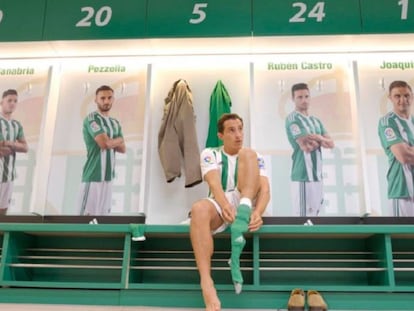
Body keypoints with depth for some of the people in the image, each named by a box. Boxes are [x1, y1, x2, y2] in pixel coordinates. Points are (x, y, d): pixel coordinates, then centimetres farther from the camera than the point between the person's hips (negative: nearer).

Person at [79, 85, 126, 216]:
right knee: (87, 214, -7)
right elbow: (104, 143, -19)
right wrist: (118, 140, 1)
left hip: (109, 176, 8)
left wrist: (110, 142, -8)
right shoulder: (91, 119, -9)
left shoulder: (115, 123, 15)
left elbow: (122, 148, 9)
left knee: (104, 213, 12)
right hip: (93, 176, -8)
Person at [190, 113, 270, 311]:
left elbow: (265, 189, -4)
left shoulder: (255, 158, 12)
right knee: (199, 209, -37)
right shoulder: (209, 154, 8)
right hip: (219, 205, 0)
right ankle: (207, 286, -44)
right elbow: (214, 183, -11)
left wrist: (258, 213, -27)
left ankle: (244, 213, -43)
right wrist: (225, 206, -34)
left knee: (248, 154, -17)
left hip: (244, 204, 1)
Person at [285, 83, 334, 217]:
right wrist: (320, 141, 3)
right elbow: (306, 146, -17)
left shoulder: (316, 121, 17)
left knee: (313, 214, 13)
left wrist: (319, 138, -11)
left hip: (317, 175, 8)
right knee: (303, 215, -8)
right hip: (303, 176, -8)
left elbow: (331, 144, 10)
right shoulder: (292, 119, -9)